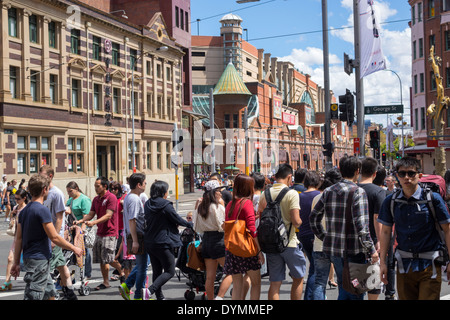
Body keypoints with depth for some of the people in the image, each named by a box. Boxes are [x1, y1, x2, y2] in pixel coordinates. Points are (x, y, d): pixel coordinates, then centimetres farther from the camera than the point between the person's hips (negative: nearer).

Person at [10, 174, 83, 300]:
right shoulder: (42, 210, -17)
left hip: (29, 257, 9)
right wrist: (74, 248, -7)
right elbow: (54, 237, -17)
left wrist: (16, 262, 14)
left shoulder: (24, 211, 9)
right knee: (33, 296, -6)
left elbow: (19, 239, 11)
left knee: (50, 292, 19)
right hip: (39, 260, -9)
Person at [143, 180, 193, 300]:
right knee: (169, 271, 0)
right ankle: (150, 290, -17)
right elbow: (178, 220, -8)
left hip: (149, 243, 8)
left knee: (157, 271, 15)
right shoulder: (165, 205, -15)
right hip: (163, 243, -8)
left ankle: (159, 296, 18)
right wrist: (191, 224, 10)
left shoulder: (147, 204, 6)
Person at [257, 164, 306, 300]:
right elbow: (296, 221, -17)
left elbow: (259, 216, 6)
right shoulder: (292, 193, -11)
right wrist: (299, 222, 5)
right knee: (298, 278, 15)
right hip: (289, 243, -4)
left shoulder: (265, 193, 3)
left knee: (274, 282, 7)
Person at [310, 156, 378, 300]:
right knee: (356, 291, 4)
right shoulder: (358, 192, -11)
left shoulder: (328, 191, 8)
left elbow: (314, 217, 12)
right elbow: (360, 224, -20)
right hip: (353, 250, -6)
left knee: (343, 287, 19)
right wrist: (371, 249, -14)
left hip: (332, 247, 6)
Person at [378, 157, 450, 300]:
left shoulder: (433, 198, -6)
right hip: (404, 264, 3)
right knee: (405, 298, 10)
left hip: (429, 264, -3)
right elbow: (385, 232, 8)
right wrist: (383, 262, 6)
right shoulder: (391, 201, 3)